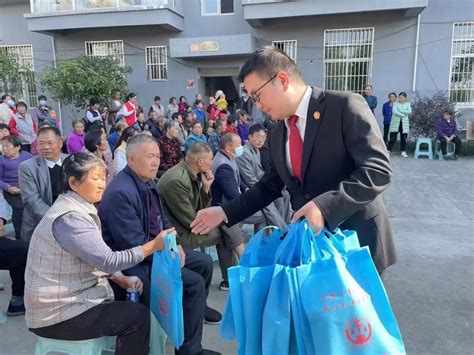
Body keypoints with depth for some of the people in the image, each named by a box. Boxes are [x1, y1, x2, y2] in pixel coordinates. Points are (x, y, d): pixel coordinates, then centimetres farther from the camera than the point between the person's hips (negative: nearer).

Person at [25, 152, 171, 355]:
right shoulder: (69, 217, -24)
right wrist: (153, 245, -21)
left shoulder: (79, 209, 7)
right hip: (57, 313, -9)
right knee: (138, 316, -10)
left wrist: (123, 280, -1)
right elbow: (108, 260, -26)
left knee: (135, 302, 13)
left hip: (70, 297, 9)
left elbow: (98, 258, 10)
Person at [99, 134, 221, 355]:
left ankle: (197, 308, 42)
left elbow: (163, 220, 14)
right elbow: (134, 244, -27)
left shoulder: (148, 182, 3)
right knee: (194, 282, -18)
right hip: (135, 262, -9)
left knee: (204, 262, 14)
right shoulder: (120, 193, -26)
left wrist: (175, 244, -2)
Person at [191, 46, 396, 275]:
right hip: (311, 244, 6)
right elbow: (269, 186, 15)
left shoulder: (345, 106, -14)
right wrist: (224, 212, 6)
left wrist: (323, 205, -29)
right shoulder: (277, 135, 7)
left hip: (358, 241, -5)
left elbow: (378, 170, -20)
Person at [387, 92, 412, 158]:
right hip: (395, 123, -2)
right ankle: (388, 151, 4)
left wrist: (400, 111, -14)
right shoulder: (395, 104, 5)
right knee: (392, 138, -2)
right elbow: (394, 111, -12)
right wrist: (403, 115, -15)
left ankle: (403, 152, 10)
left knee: (403, 139, 3)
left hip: (404, 124, 2)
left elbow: (409, 111, -7)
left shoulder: (408, 104, 10)